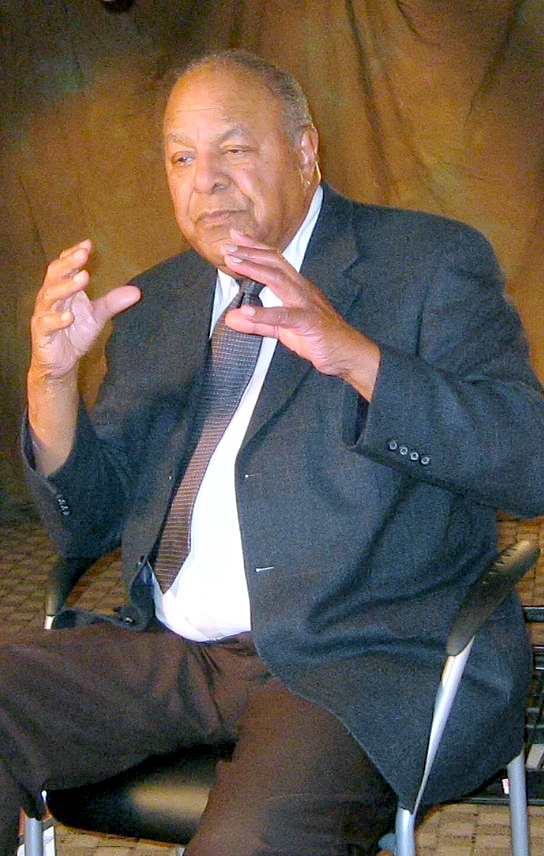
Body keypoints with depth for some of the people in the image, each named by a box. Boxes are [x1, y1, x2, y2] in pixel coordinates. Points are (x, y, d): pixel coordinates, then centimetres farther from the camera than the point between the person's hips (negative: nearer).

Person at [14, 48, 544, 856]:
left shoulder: (431, 262, 1)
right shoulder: (156, 304, 16)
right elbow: (88, 523, 15)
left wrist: (354, 355, -24)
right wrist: (53, 374, -4)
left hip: (369, 659, -5)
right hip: (172, 651, 6)